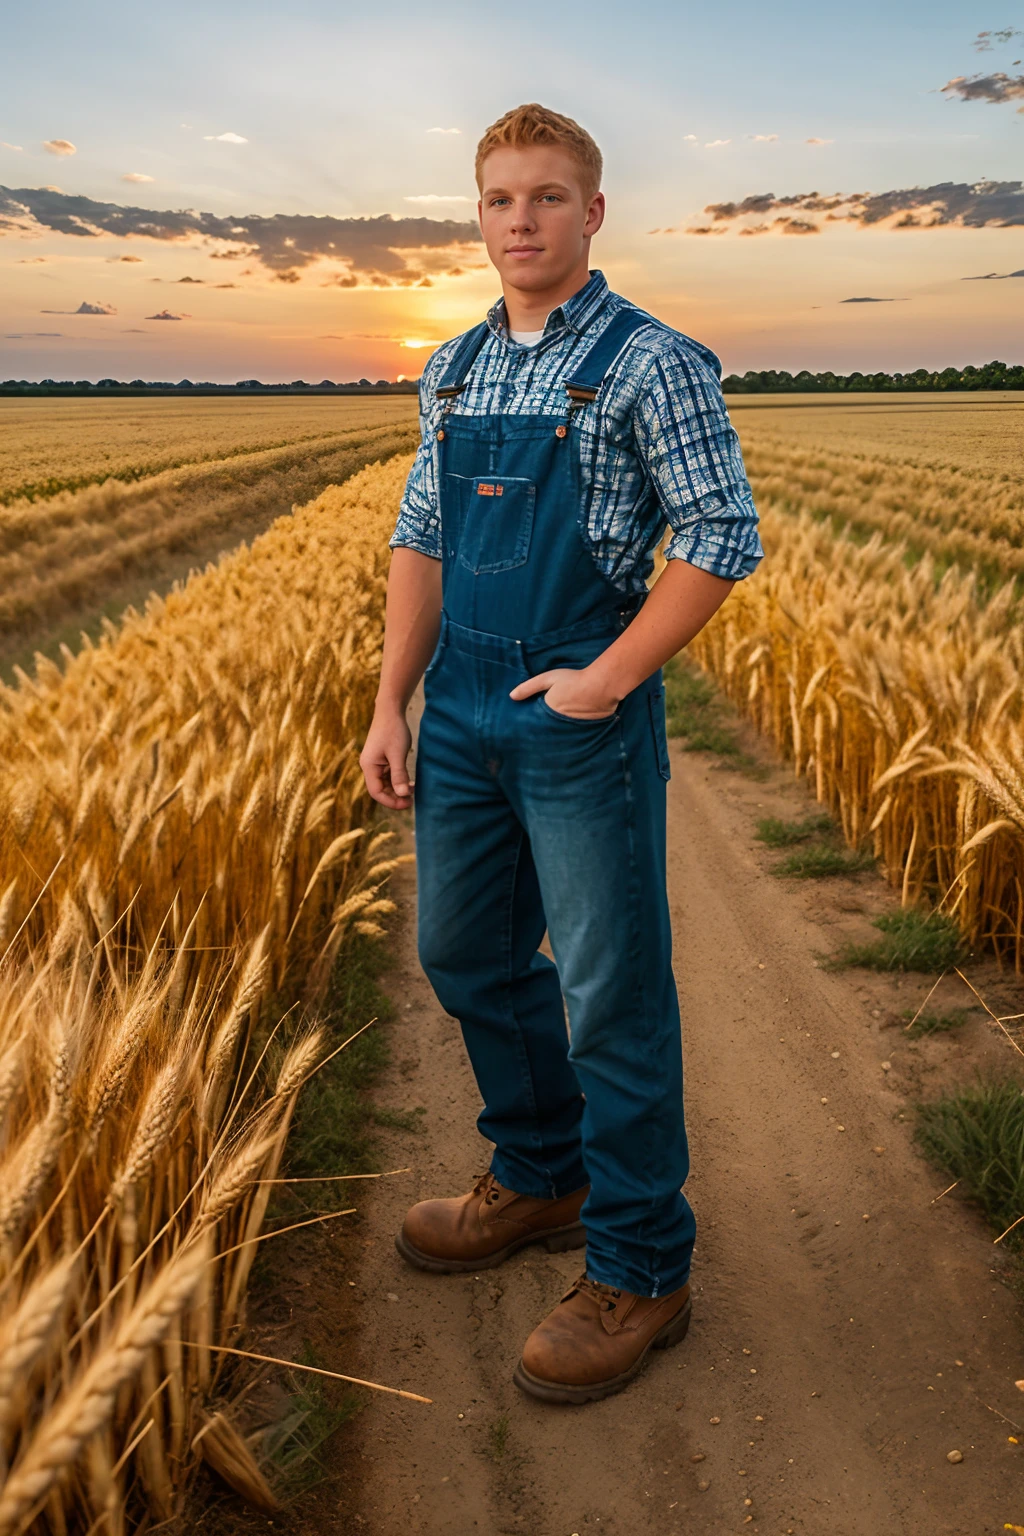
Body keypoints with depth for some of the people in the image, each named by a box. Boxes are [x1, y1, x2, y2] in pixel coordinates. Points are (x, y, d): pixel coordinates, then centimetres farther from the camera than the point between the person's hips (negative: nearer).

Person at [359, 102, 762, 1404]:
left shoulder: (650, 363, -6)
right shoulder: (454, 371, 13)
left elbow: (724, 538, -11)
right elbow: (421, 540, 13)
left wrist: (613, 678, -15)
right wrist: (391, 704, 6)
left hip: (581, 711, -7)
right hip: (462, 709, 7)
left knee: (612, 991, 1)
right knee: (467, 956, 16)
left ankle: (638, 1270, 17)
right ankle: (539, 1177, 38)